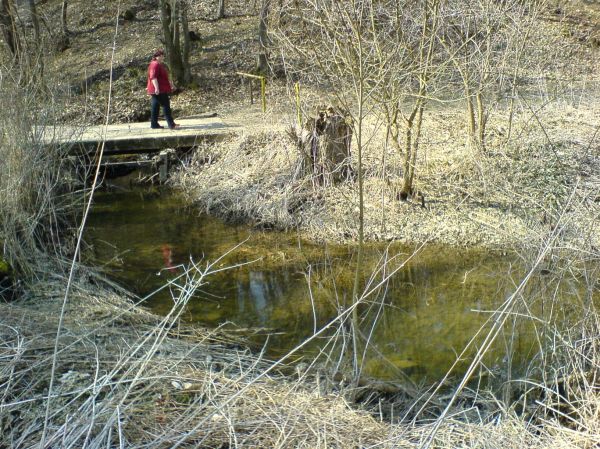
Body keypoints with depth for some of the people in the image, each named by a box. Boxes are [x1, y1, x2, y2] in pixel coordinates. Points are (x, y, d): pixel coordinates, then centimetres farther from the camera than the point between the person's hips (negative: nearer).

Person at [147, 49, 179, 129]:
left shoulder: (160, 65, 20)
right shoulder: (155, 65, -14)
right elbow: (153, 77, -24)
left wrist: (169, 83, 36)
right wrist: (156, 88, -32)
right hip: (159, 90, -11)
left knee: (155, 107, 10)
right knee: (166, 106, -10)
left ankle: (154, 124, 14)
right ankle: (171, 124, -10)